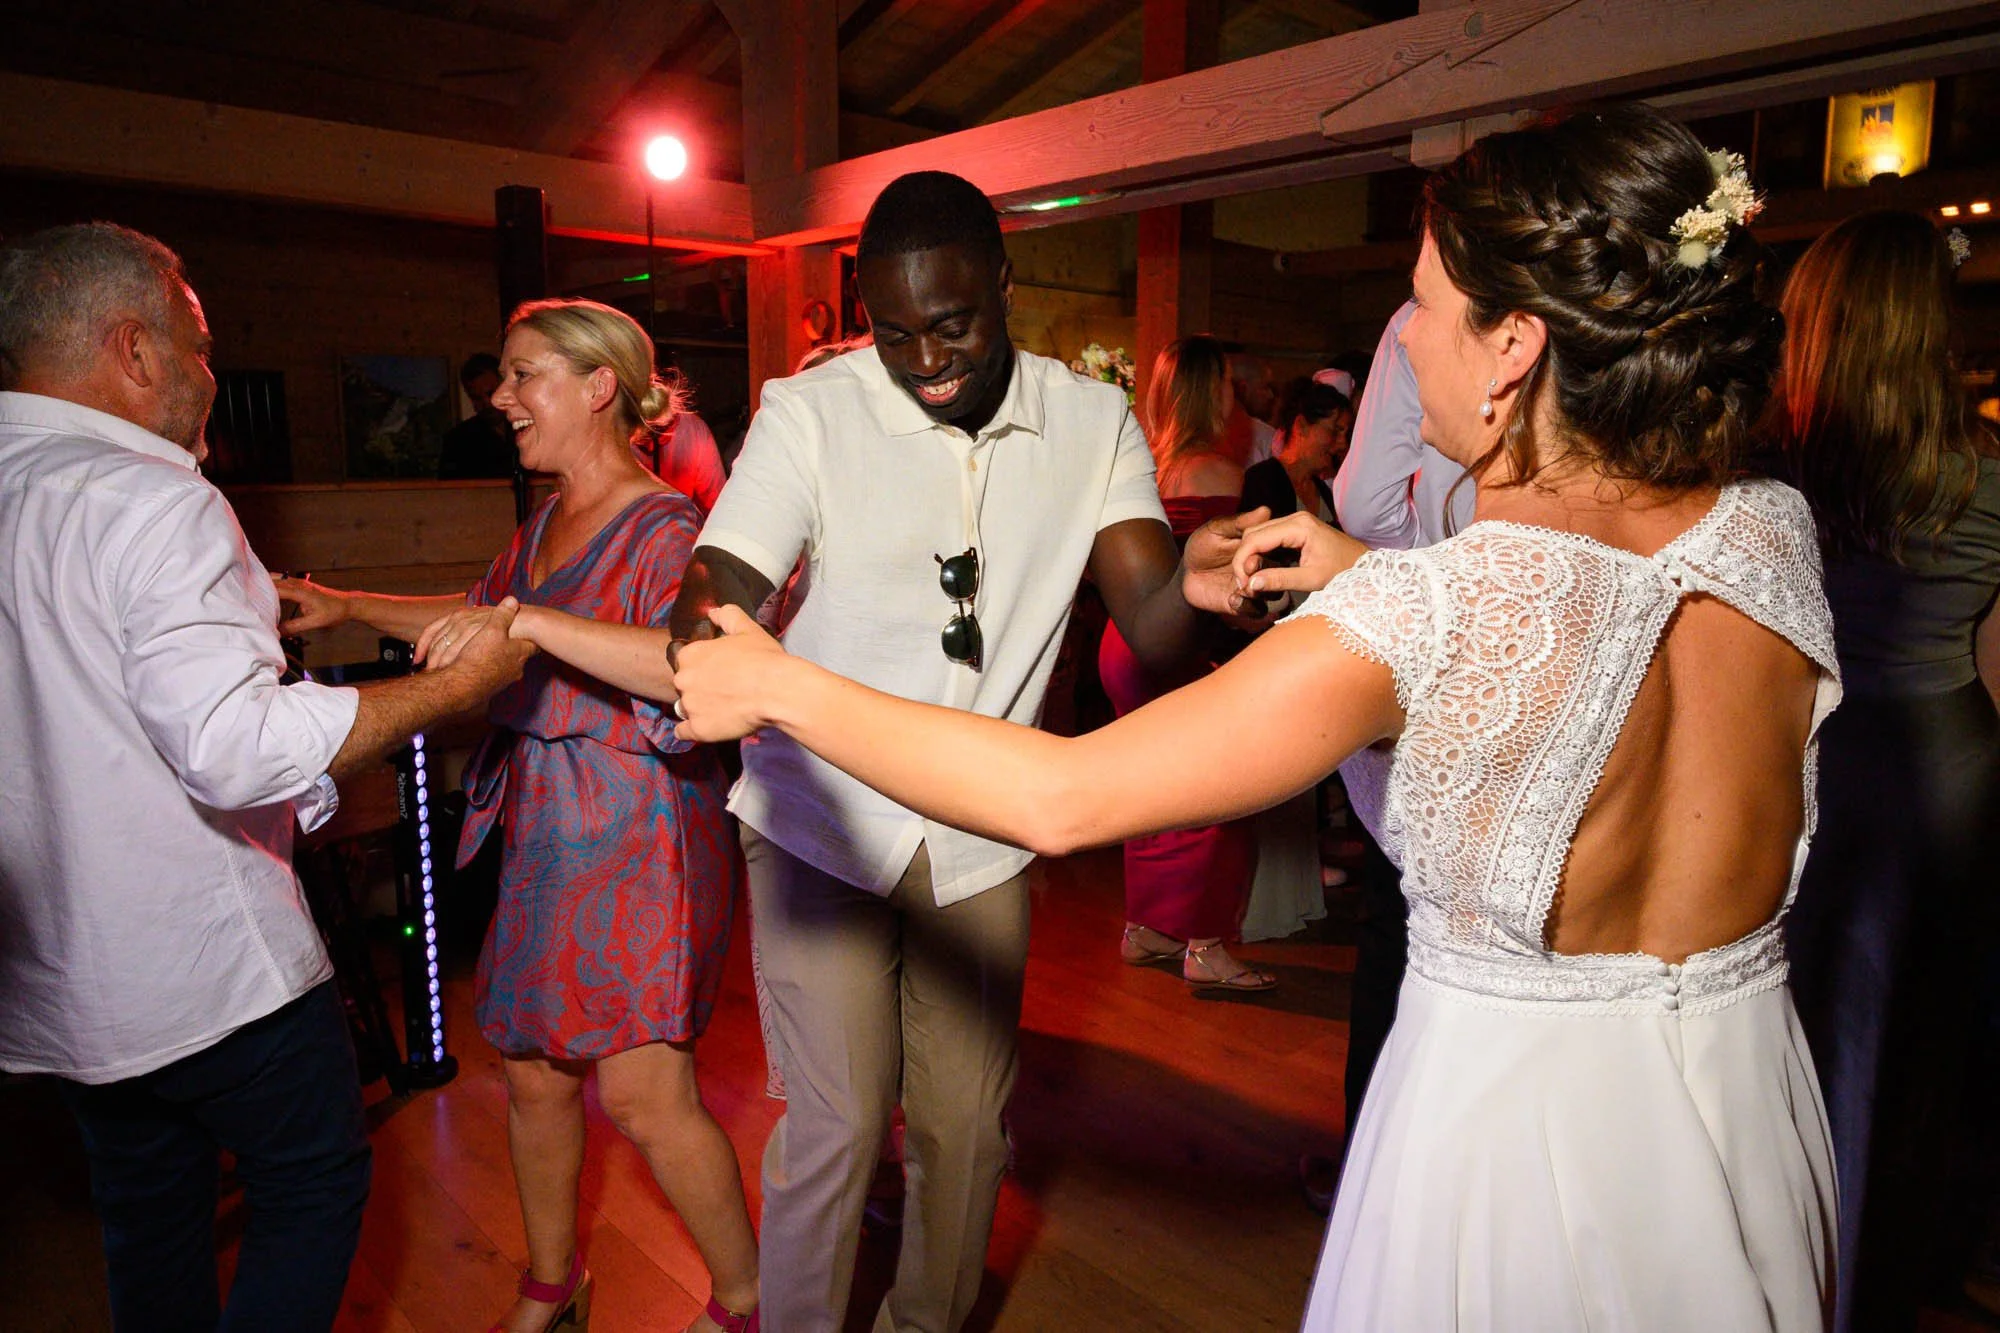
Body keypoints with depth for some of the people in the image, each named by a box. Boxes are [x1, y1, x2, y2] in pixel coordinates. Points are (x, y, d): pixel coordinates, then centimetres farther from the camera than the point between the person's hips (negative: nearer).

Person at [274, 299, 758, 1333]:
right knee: (532, 1074, 16)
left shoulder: (664, 528, -13)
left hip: (638, 832, -8)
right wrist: (345, 607, 34)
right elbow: (481, 619, 32)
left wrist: (540, 624, -34)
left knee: (644, 1095, -6)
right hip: (540, 825, 8)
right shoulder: (542, 525, 13)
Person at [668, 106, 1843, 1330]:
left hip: (1512, 1113, -6)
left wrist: (779, 687, -17)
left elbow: (1060, 799, -27)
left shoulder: (1419, 617, -29)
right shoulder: (1779, 532, -9)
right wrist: (1368, 573, 5)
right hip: (1745, 1101, 7)